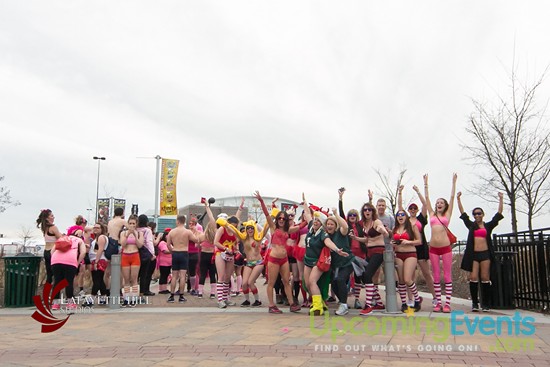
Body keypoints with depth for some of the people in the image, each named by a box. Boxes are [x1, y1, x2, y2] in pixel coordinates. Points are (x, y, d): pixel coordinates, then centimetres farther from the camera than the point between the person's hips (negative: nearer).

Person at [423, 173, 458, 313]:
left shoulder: (447, 214, 8)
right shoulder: (432, 214, 13)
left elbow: (452, 197, 7)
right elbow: (426, 198, 15)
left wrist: (454, 182, 8)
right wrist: (426, 183, 17)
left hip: (445, 247, -2)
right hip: (433, 248, 2)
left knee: (447, 276, -1)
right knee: (436, 276, 5)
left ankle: (447, 303, 1)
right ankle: (438, 302, 9)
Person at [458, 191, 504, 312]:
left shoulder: (488, 226, 12)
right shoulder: (471, 225, 13)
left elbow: (498, 214, 8)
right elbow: (463, 213, 12)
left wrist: (501, 200, 4)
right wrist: (458, 199, 9)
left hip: (485, 254, 0)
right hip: (473, 254, 0)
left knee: (485, 278, -1)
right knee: (473, 278, -6)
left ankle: (485, 304, 6)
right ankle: (475, 303, 3)